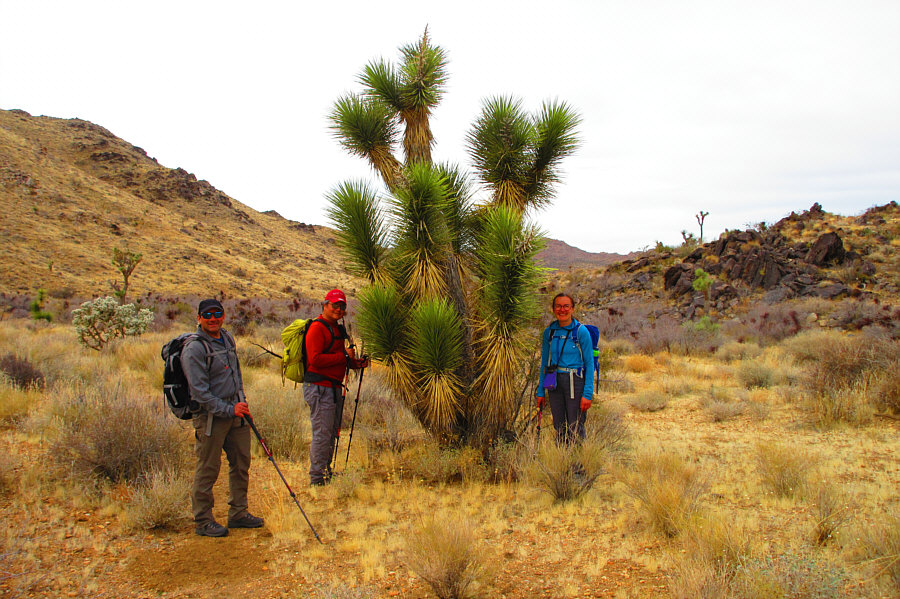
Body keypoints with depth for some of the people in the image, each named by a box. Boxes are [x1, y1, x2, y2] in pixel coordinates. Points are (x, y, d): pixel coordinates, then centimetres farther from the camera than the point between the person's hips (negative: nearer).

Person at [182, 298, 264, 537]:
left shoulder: (228, 338, 11)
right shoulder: (194, 348, -14)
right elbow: (200, 390, -18)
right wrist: (228, 409, -19)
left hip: (236, 413, 8)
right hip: (210, 415, -8)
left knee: (241, 463, 13)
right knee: (208, 468, 0)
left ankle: (238, 513, 26)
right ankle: (203, 521, 13)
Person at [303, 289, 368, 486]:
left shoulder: (337, 329, 18)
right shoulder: (317, 328, -12)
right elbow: (316, 359, -22)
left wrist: (356, 363, 9)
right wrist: (344, 356, -16)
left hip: (334, 387, 10)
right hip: (319, 388, -10)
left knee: (332, 433, 15)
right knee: (322, 434, -7)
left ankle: (326, 474, 26)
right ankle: (317, 480, 0)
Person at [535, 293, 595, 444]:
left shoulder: (581, 332, -6)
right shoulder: (549, 332, 6)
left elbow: (590, 363, -6)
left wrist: (587, 394, -12)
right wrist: (540, 391, 10)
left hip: (575, 382, -4)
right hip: (554, 383, 4)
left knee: (575, 430, -2)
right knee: (559, 427, 10)